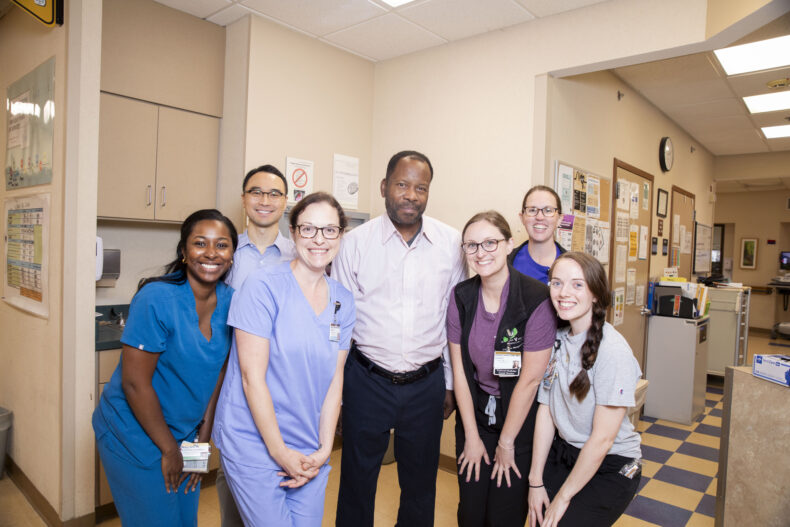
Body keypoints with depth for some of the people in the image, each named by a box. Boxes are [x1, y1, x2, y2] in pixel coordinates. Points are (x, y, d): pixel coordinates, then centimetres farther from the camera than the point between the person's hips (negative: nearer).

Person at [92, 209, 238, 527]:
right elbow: (135, 383, -20)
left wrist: (203, 438, 2)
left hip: (185, 433, 6)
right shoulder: (157, 299, -23)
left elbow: (218, 371, 2)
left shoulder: (229, 301, -6)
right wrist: (169, 450, -12)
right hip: (135, 434, -5)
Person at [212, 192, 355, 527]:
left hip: (311, 451, 5)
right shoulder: (264, 288, -13)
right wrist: (280, 452, -11)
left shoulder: (343, 301, 3)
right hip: (255, 445, -4)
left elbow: (335, 379, 4)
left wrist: (324, 450, -1)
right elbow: (253, 378, -14)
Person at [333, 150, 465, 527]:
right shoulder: (356, 242, -5)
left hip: (427, 384, 2)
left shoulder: (451, 243, -1)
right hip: (367, 380, -1)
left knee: (421, 485, 19)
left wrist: (451, 384, 8)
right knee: (356, 484, 15)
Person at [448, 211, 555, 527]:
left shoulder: (536, 299, -20)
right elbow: (459, 369, -3)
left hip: (520, 417, -3)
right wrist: (472, 436, -1)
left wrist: (506, 443, -7)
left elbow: (530, 379, -16)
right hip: (475, 412, 4)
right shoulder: (461, 297, -6)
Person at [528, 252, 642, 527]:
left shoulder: (613, 350, -21)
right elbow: (545, 410, -2)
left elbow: (603, 438, -19)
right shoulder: (556, 339, -3)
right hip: (565, 452, 4)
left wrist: (563, 497, -13)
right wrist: (535, 481, -4)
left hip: (611, 466, -4)